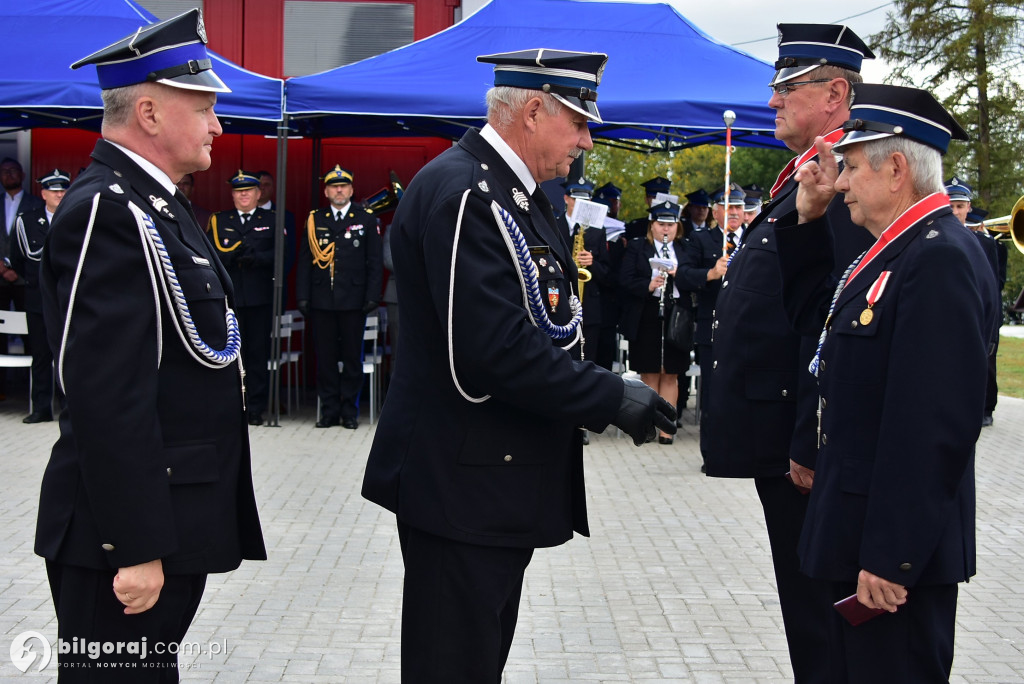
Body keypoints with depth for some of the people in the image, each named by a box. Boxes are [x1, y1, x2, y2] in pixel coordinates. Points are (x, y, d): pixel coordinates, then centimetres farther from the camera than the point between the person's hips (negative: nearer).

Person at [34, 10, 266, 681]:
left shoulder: (157, 205, 15)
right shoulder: (106, 212, -18)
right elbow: (108, 398, -24)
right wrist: (137, 547, -25)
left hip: (174, 526, 10)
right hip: (127, 537, -10)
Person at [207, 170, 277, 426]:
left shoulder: (271, 220, 11)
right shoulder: (218, 220, 13)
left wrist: (255, 257, -16)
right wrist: (234, 255, -16)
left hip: (261, 298, -1)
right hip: (228, 298, 1)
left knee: (259, 354, 1)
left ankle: (256, 407, 7)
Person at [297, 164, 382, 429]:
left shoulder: (366, 220, 5)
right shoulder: (315, 220, 10)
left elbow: (375, 261, 3)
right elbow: (305, 261, 9)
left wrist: (372, 296, -5)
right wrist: (302, 296, 1)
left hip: (353, 300, -1)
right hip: (322, 300, 2)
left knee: (352, 356, 3)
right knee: (324, 356, 4)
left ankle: (350, 411, 11)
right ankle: (329, 410, 12)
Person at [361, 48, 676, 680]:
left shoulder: (517, 194, 14)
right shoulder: (461, 192, -20)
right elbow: (495, 349, -28)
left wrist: (586, 394, 6)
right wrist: (612, 397, -20)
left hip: (504, 479, 11)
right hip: (464, 483, -11)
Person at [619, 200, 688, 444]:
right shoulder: (636, 247, 7)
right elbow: (625, 280, -3)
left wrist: (679, 274, -13)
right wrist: (648, 286, -19)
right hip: (647, 317, -2)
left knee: (670, 375, 2)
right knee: (650, 374, 2)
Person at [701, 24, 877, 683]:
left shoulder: (838, 184, -19)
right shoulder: (804, 178, 14)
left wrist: (809, 446, -24)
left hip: (800, 434, -10)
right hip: (781, 434, 10)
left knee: (813, 600, 2)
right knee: (802, 597, 19)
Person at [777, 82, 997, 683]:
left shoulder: (942, 258, -21)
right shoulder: (896, 250, 11)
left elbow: (936, 423, -26)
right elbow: (812, 312, 25)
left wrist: (891, 556, -25)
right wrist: (810, 215, 11)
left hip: (896, 546, -10)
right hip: (860, 535, 10)